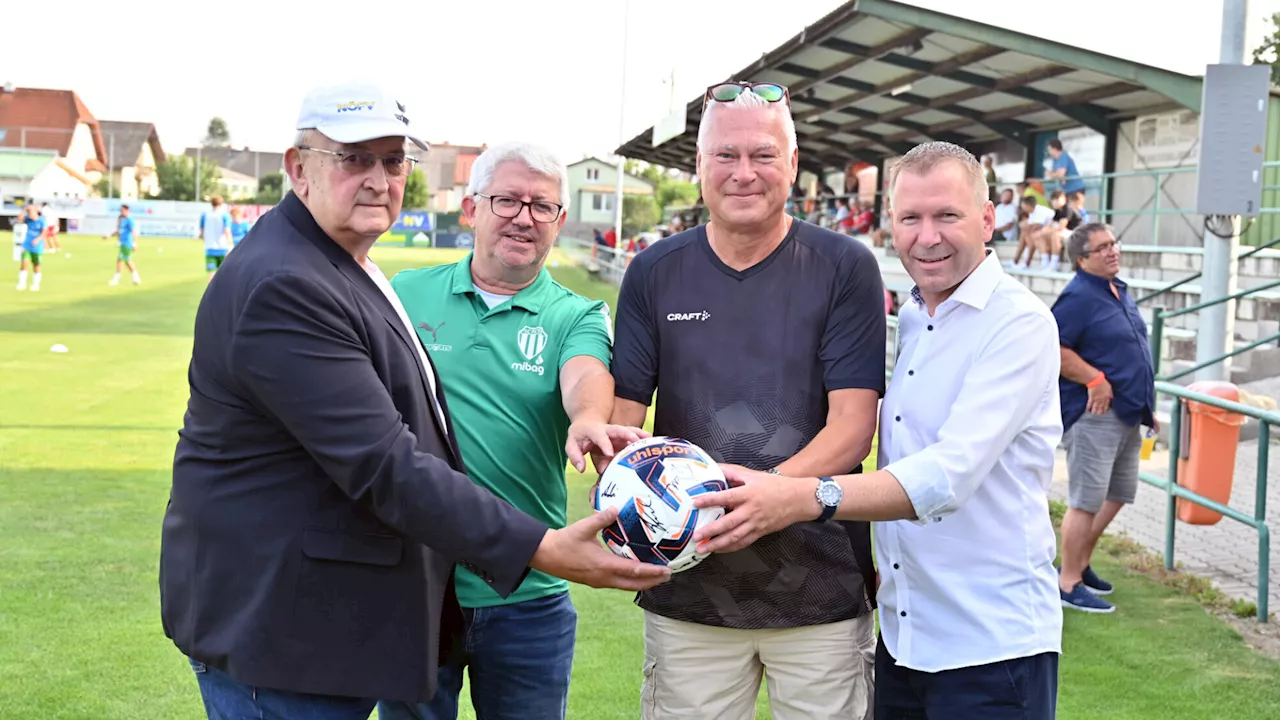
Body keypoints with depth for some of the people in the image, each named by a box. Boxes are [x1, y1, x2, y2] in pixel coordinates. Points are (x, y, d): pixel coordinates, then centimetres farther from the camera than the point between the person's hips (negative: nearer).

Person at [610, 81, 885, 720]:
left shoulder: (845, 268, -3)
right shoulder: (654, 273, 4)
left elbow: (852, 425, -10)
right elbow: (621, 416, 4)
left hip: (821, 589, -1)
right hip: (687, 589, 2)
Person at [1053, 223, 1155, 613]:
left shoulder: (1119, 291, 14)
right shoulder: (1079, 296, -15)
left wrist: (1145, 406, 22)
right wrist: (1095, 380, -21)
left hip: (1127, 415, 10)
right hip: (1094, 415, -10)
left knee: (1117, 494, 17)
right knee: (1087, 501, -6)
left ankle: (1081, 564, 30)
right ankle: (1069, 584, 3)